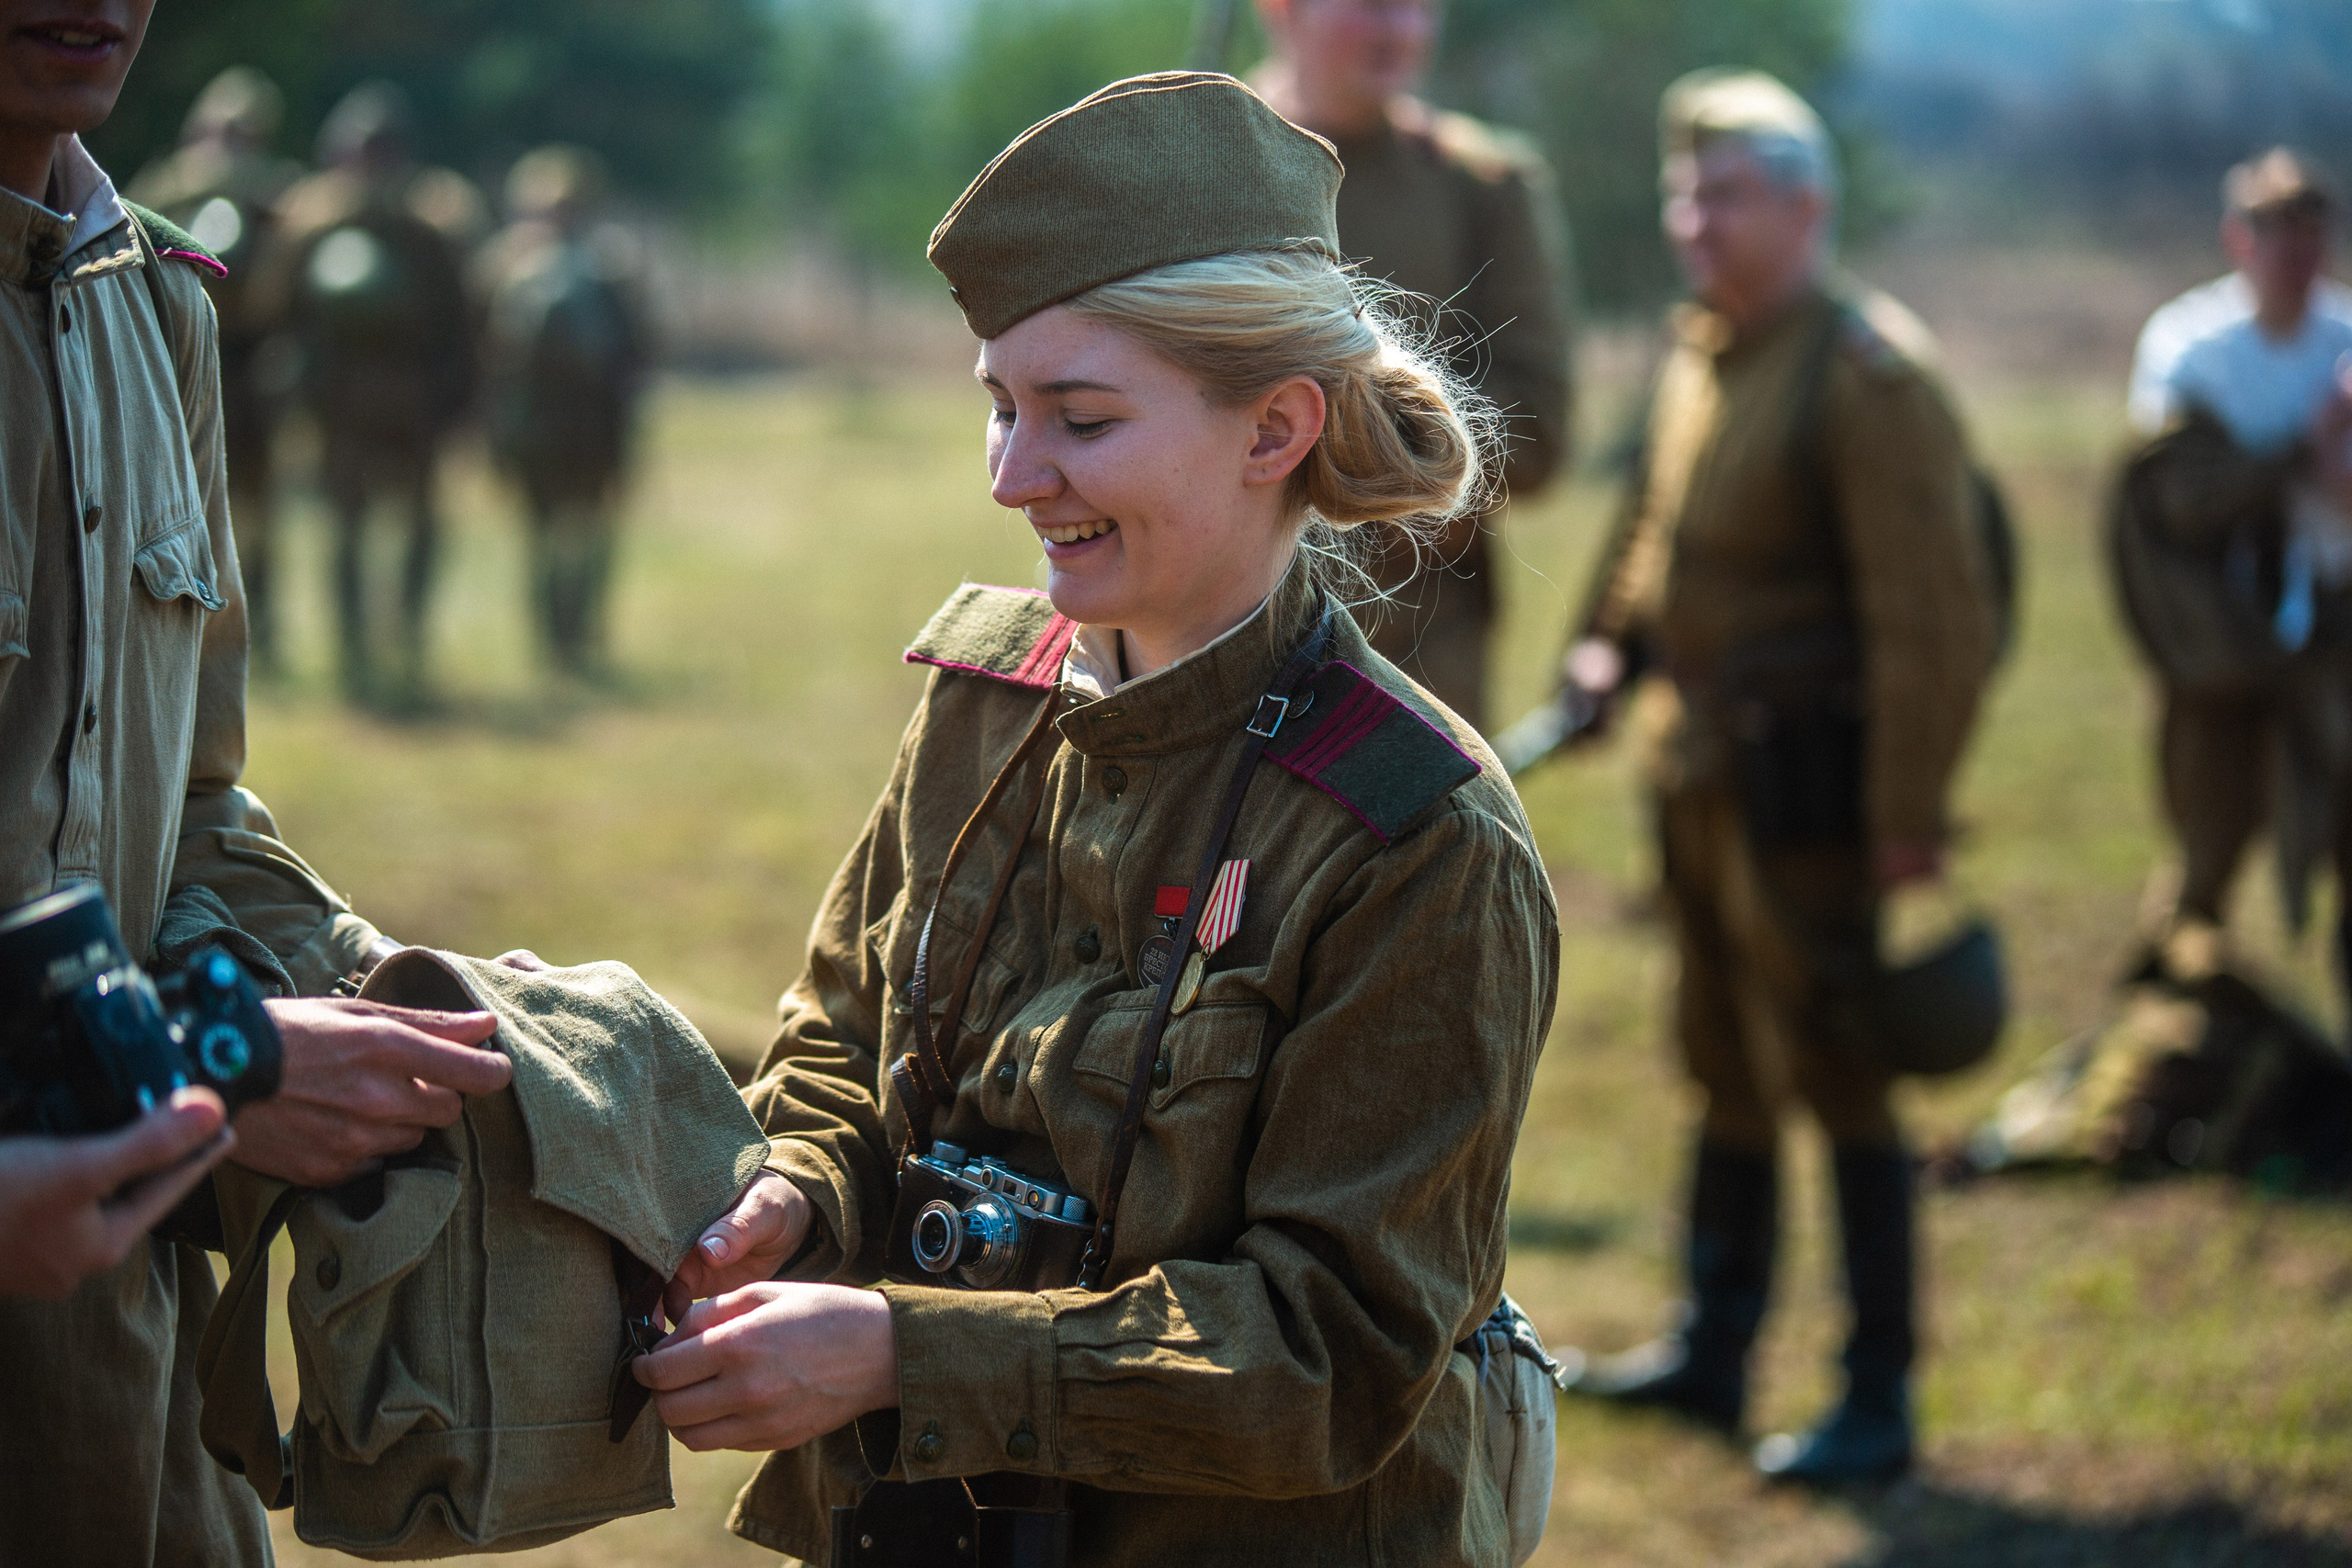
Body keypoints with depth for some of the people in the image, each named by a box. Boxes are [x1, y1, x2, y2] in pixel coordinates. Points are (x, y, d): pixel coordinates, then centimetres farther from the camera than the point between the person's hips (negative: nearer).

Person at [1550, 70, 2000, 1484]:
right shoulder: (1701, 353, 10)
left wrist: (1909, 821, -21)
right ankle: (1714, 1351, 31)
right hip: (1701, 768, 9)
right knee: (1724, 1066, 18)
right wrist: (1620, 641, 8)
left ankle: (1880, 1403, 6)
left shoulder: (1870, 374, -17)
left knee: (1836, 1076, -3)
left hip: (1809, 783, -9)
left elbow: (1932, 614, -20)